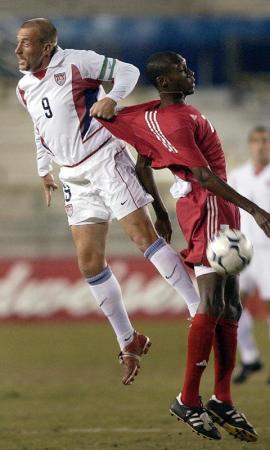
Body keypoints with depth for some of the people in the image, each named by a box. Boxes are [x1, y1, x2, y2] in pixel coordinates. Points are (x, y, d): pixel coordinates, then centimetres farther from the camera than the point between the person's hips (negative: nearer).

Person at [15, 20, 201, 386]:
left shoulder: (76, 63, -9)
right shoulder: (24, 88, 11)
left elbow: (128, 71, -6)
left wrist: (111, 99, -22)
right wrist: (43, 168, 27)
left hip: (105, 161, -6)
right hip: (74, 178, 6)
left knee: (144, 235, -14)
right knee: (89, 263, 0)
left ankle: (199, 310, -8)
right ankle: (129, 343, 9)